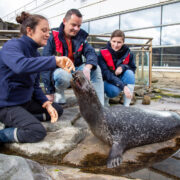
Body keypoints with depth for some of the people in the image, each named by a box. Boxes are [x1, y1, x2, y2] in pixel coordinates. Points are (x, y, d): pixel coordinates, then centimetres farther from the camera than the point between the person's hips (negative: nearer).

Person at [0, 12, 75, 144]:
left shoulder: (35, 53, 9)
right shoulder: (12, 46, -17)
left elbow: (35, 86, 10)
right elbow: (20, 65, -41)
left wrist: (47, 104, -5)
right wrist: (55, 61, -42)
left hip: (26, 101, 9)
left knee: (57, 110, 12)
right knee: (37, 132, -25)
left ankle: (16, 121, 3)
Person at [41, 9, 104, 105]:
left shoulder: (80, 36, 1)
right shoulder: (53, 38, -13)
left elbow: (91, 53, -13)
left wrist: (87, 67, -39)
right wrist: (49, 92, -19)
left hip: (75, 70, 4)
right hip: (58, 71, -4)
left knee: (95, 69, -19)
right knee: (64, 75, -38)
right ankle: (58, 92, -4)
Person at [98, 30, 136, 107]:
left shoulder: (128, 53, -9)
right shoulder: (103, 54, -20)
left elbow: (133, 69, -1)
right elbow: (107, 75, -27)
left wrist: (123, 67, -25)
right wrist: (123, 86, -38)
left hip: (121, 79, 4)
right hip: (107, 81, -4)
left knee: (129, 73, -26)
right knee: (114, 90, -36)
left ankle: (126, 106, -20)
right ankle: (105, 97, 4)